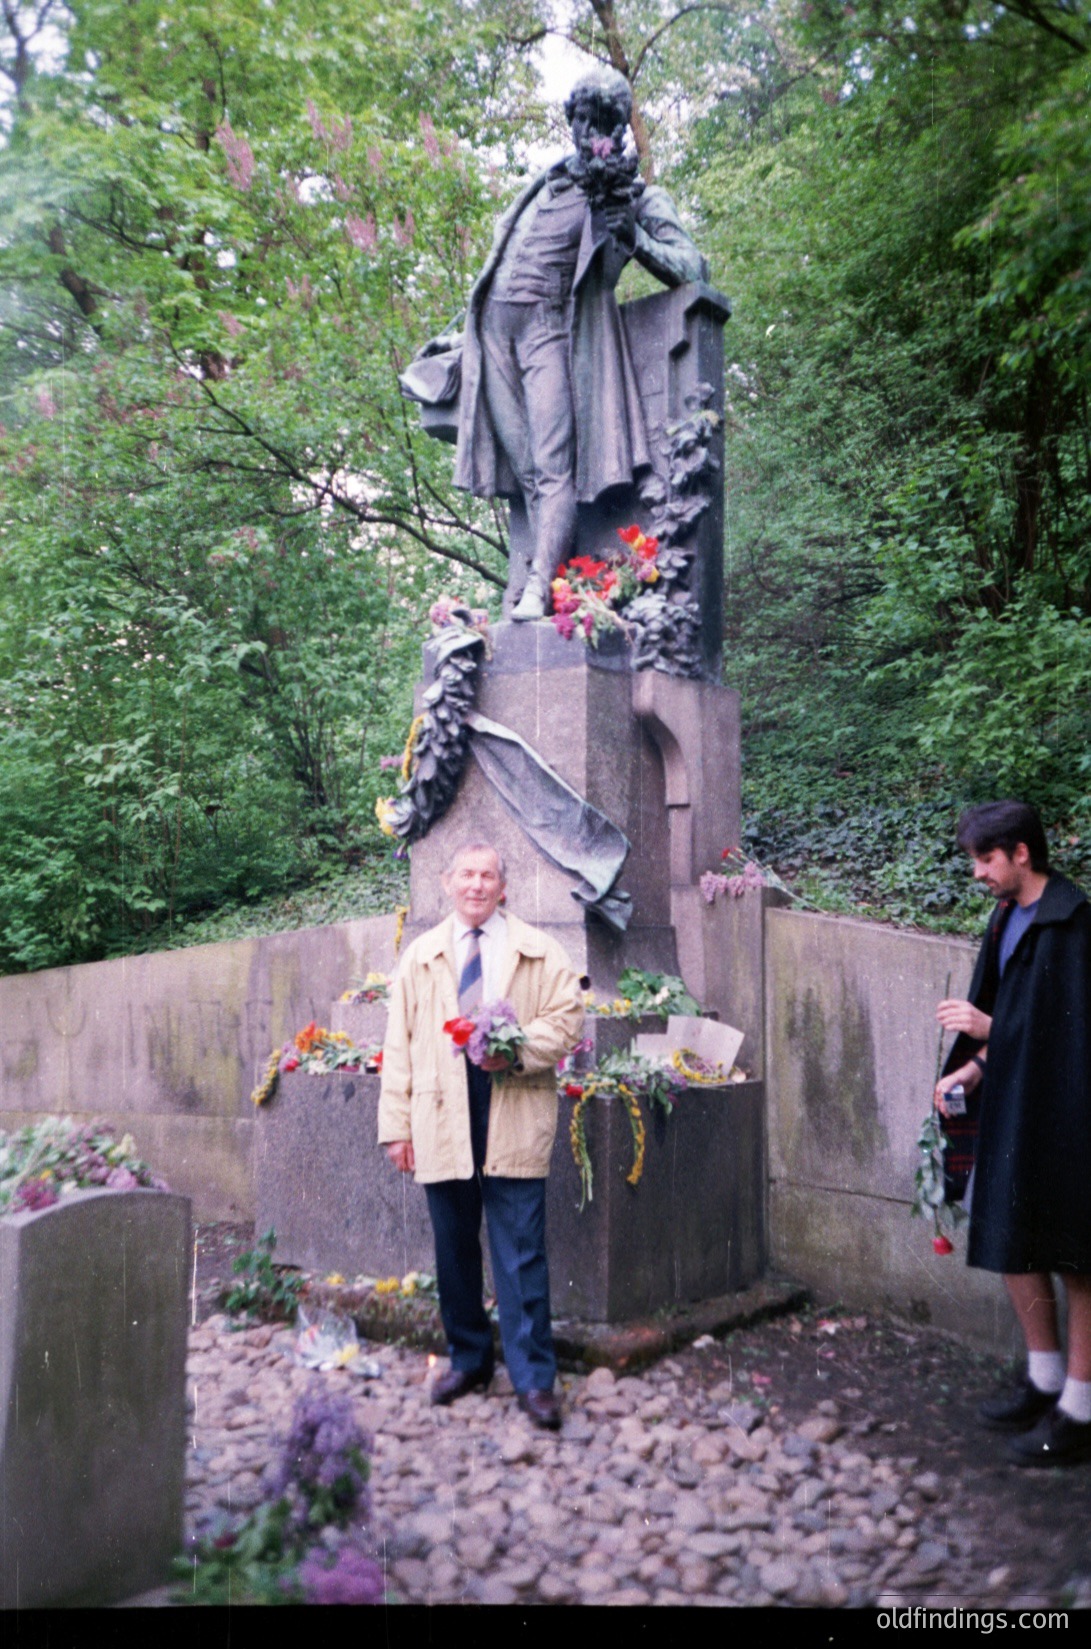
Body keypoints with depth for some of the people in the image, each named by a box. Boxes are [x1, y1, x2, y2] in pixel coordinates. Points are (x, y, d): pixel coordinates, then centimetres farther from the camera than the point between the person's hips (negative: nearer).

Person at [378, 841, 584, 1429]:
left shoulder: (539, 951, 8)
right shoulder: (420, 955, 13)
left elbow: (567, 1017, 3)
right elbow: (399, 1042, 10)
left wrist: (519, 1052, -16)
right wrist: (396, 1124, 3)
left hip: (514, 1115, -2)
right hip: (441, 1117, 2)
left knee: (522, 1252, -2)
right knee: (454, 1248, 11)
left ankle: (533, 1378, 7)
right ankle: (468, 1359, 28)